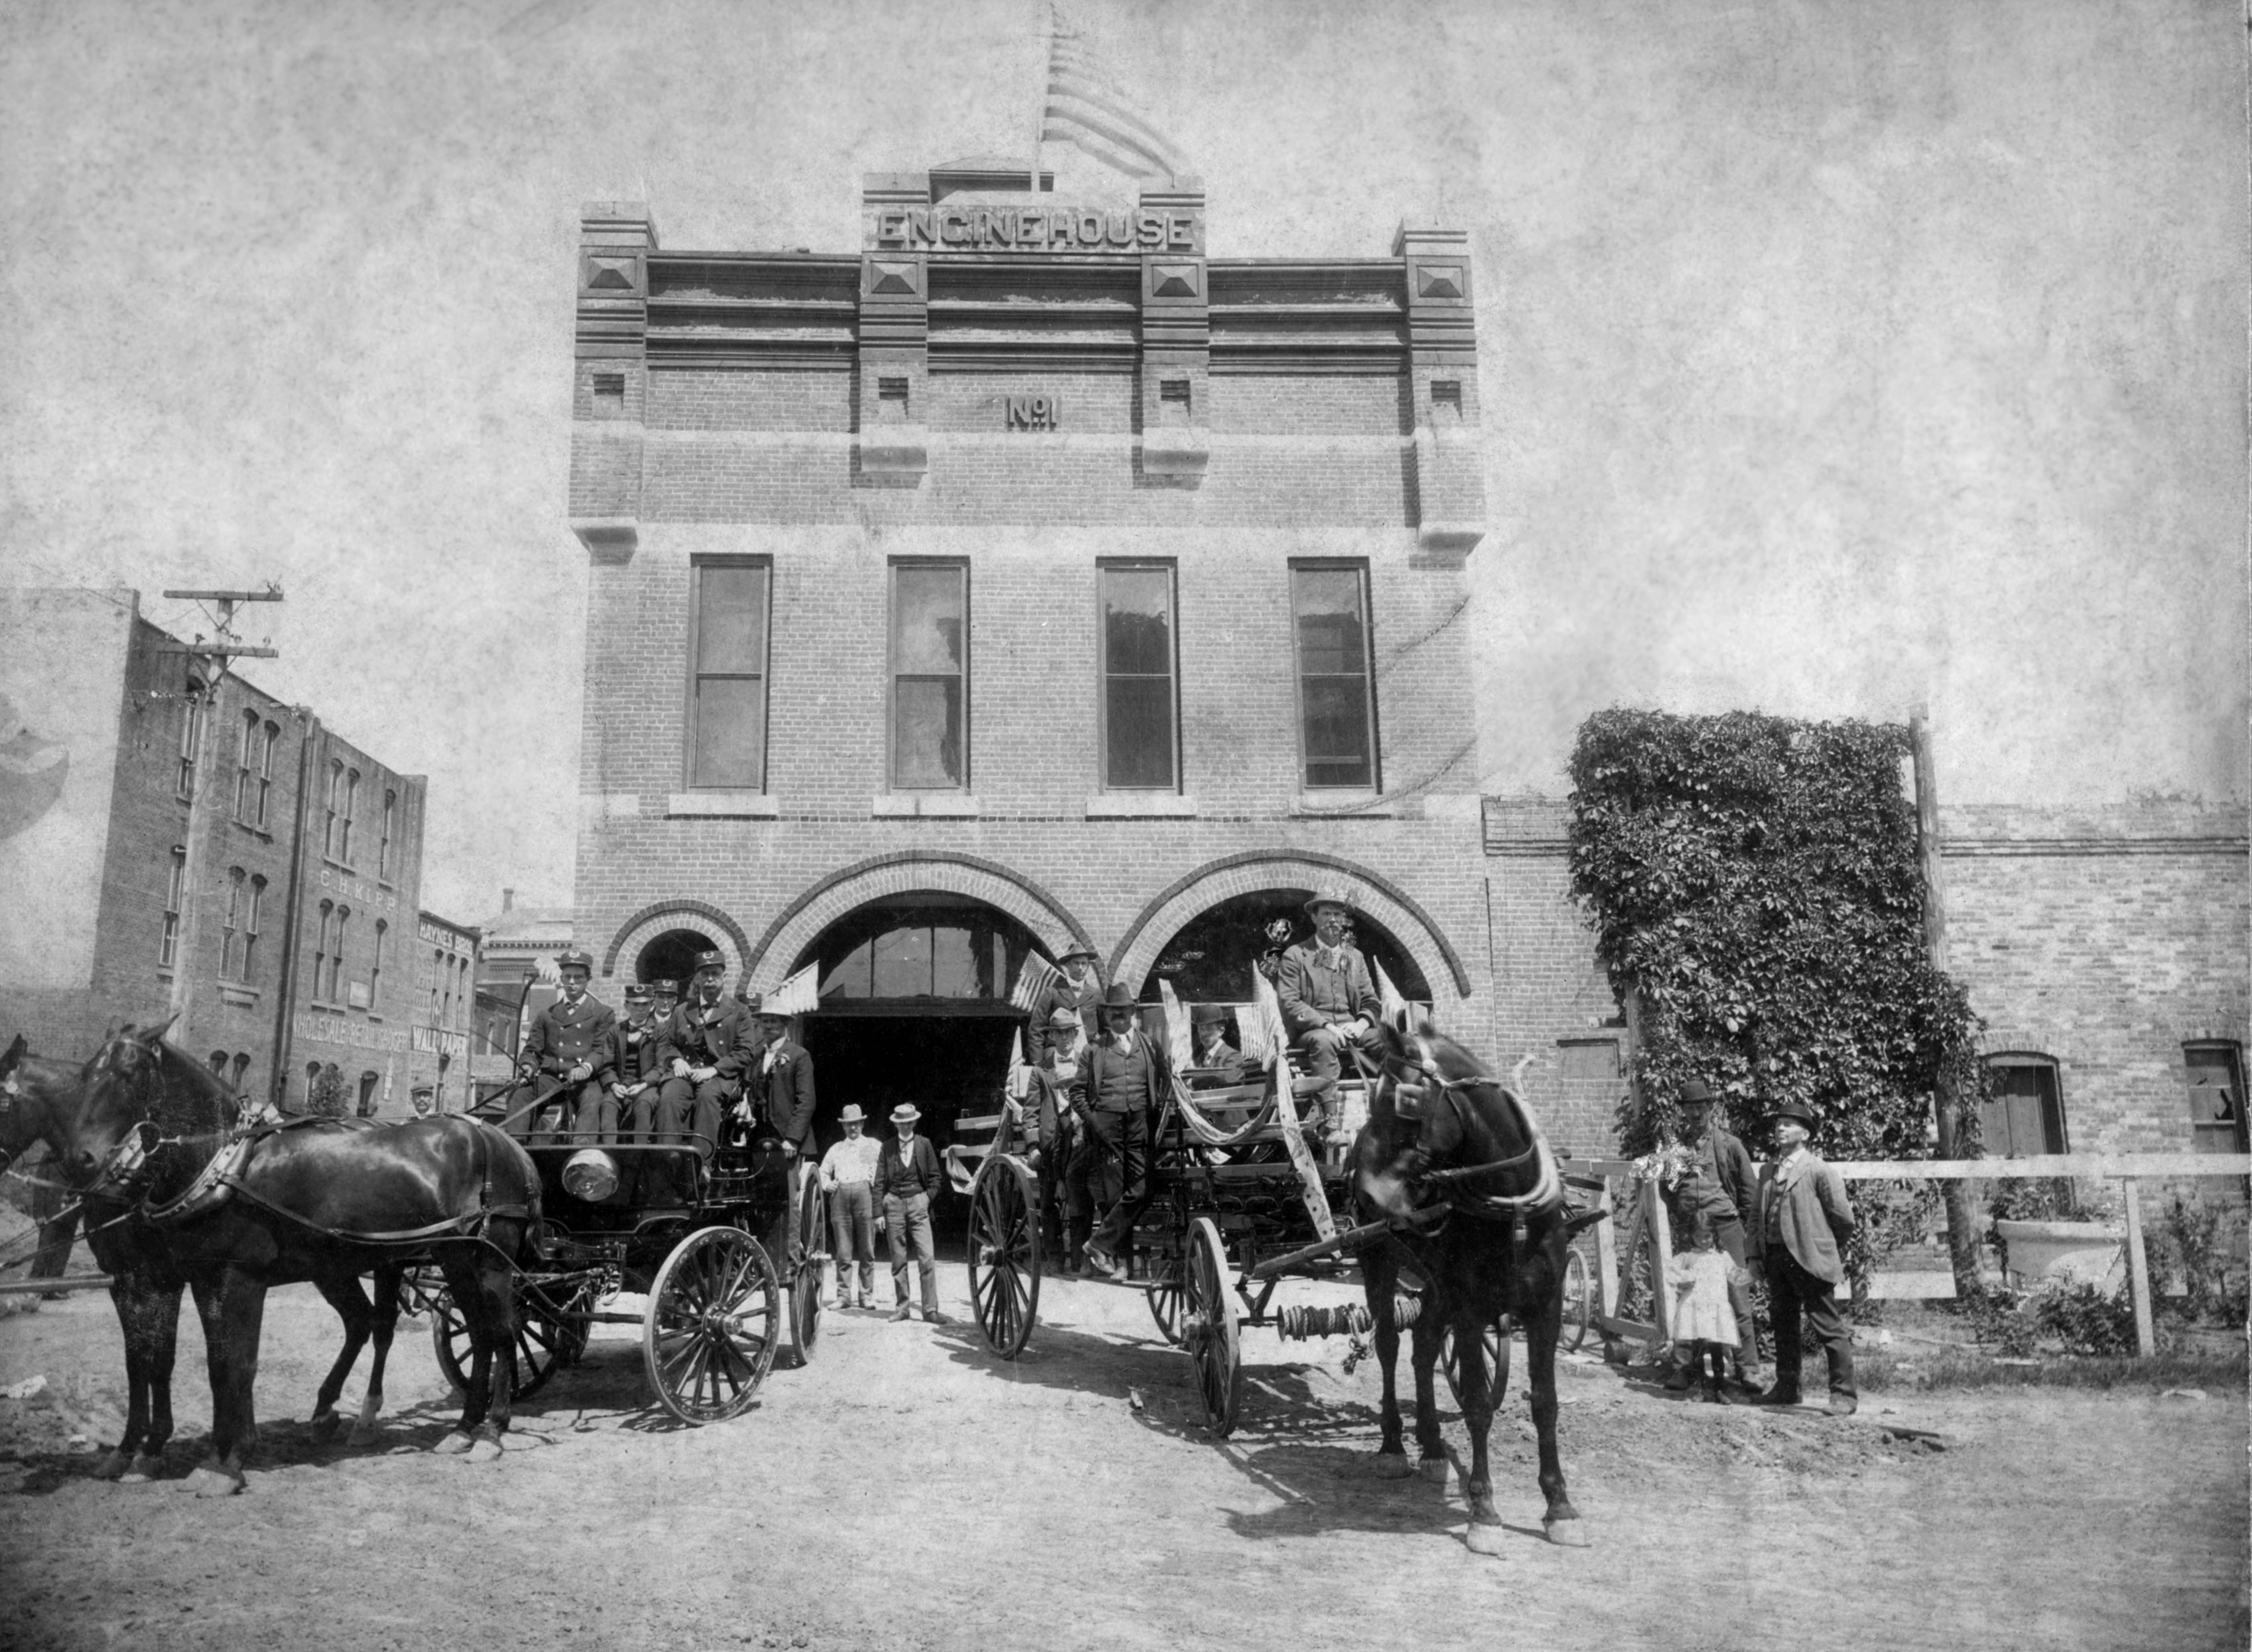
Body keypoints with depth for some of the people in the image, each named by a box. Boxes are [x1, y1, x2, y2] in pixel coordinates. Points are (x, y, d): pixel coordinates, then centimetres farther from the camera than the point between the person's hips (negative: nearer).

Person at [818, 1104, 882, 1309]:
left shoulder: (874, 1145, 16)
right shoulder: (836, 1148, 24)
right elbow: (823, 1172, 23)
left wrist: (876, 1180, -10)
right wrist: (827, 1184, 4)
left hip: (865, 1192, -2)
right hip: (840, 1194, 2)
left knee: (867, 1250, -3)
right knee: (843, 1252, -1)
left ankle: (867, 1296, 1)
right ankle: (843, 1296, 4)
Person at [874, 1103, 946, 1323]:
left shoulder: (924, 1145, 6)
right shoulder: (888, 1148, 6)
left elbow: (934, 1176, 11)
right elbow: (879, 1181, 4)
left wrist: (927, 1199, -2)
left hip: (918, 1203, 0)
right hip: (894, 1204, 1)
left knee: (927, 1259, -8)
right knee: (898, 1260, 4)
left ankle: (930, 1309, -6)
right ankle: (901, 1308, 11)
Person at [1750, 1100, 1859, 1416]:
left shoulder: (1819, 1170, -7)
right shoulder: (1767, 1171, 14)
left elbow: (1843, 1217, -4)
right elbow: (1756, 1214, 18)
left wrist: (1830, 1249, 5)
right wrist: (1757, 1253, 9)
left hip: (1809, 1259, -7)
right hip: (1776, 1257, 7)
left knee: (1829, 1328, -3)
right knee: (1783, 1325, 14)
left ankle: (1843, 1395, 3)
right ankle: (1786, 1387, 24)